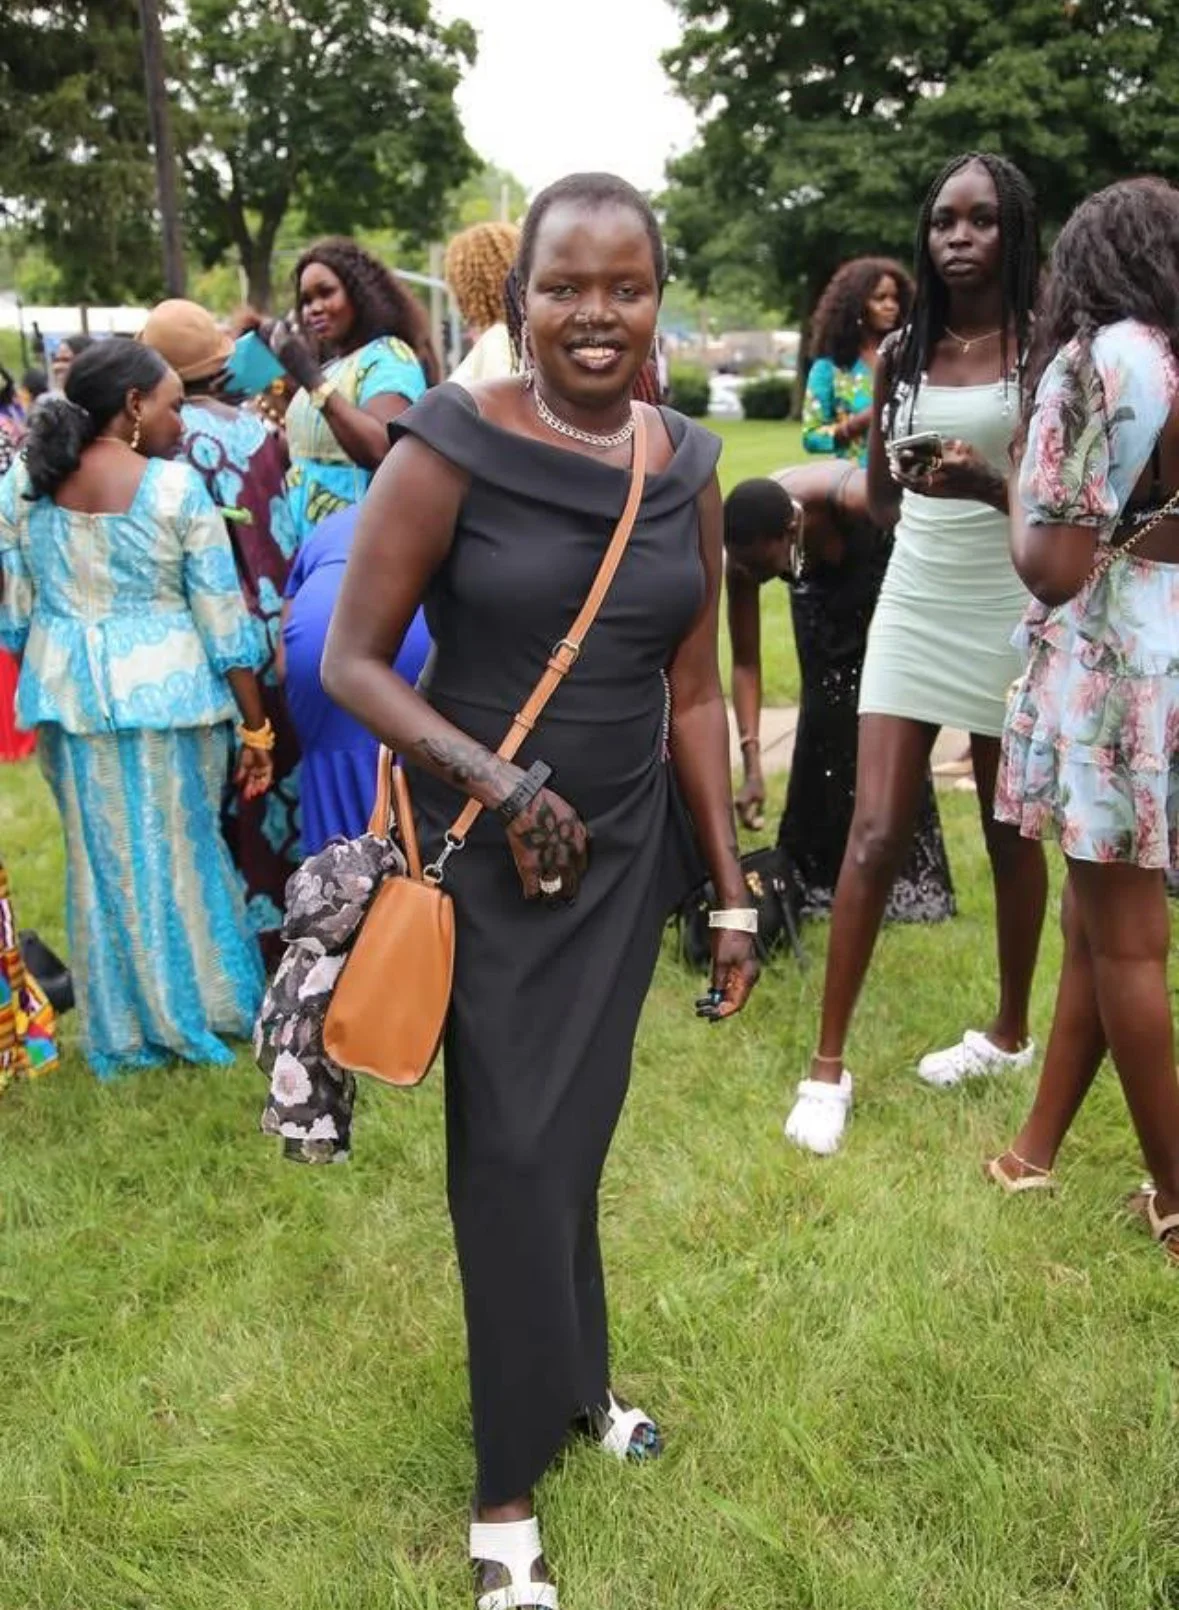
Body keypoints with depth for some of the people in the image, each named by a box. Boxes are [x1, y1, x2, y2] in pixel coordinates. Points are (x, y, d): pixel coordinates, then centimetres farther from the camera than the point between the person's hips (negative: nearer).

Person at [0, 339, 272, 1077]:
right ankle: (208, 1013, 26)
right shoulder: (177, 486, -10)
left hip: (66, 692, 4)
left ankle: (121, 1033, 26)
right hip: (163, 688, -3)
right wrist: (257, 726, -3)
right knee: (182, 853, 12)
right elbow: (222, 619, -9)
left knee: (99, 859, 15)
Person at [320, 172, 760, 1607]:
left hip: (627, 849, 4)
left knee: (579, 1135, 16)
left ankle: (571, 1384, 41)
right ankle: (509, 1487, 23)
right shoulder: (452, 446, -13)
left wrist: (731, 892, 6)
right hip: (488, 855, -4)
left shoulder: (687, 467, 1)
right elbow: (352, 661, -11)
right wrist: (502, 786, -20)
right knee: (514, 1152, 3)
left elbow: (693, 692, 6)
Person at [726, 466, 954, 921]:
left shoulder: (854, 499, -42)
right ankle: (817, 879, 7)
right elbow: (745, 663, -24)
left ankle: (903, 879, 0)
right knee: (827, 715, -4)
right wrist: (752, 765, -30)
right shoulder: (746, 552, -30)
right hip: (820, 585, 3)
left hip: (885, 567, -3)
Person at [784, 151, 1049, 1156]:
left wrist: (989, 488, -23)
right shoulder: (903, 353, 8)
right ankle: (828, 1065, 2)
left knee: (1010, 833, 9)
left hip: (1006, 611, -3)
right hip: (913, 606, 3)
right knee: (875, 833, -3)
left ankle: (1012, 1032, 29)